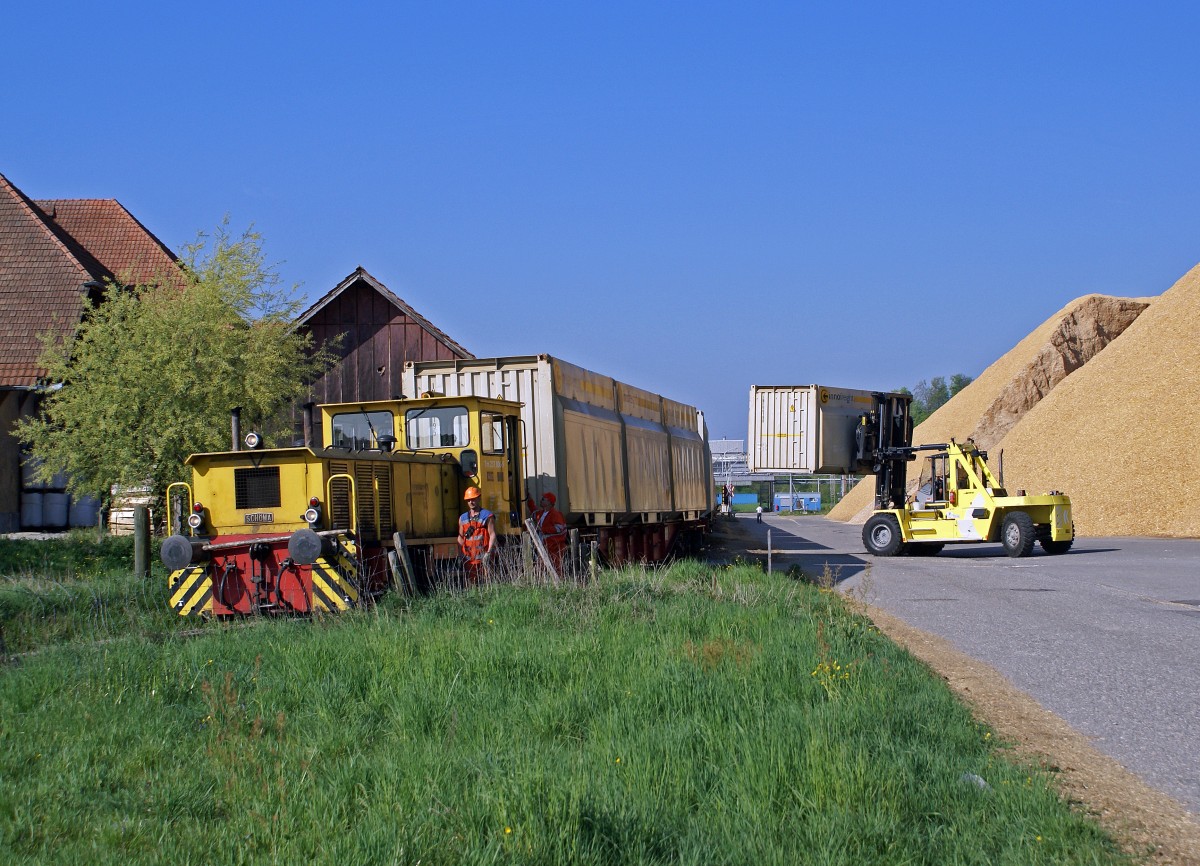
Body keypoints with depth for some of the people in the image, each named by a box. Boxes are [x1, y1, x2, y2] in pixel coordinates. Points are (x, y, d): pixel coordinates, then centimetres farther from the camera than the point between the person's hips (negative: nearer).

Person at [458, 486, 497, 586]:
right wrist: (460, 555, 9)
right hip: (469, 558, 5)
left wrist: (488, 553, -15)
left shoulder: (487, 516, 2)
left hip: (483, 557, -4)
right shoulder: (463, 518, 17)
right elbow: (460, 537, 20)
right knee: (470, 583, 3)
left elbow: (492, 535, -4)